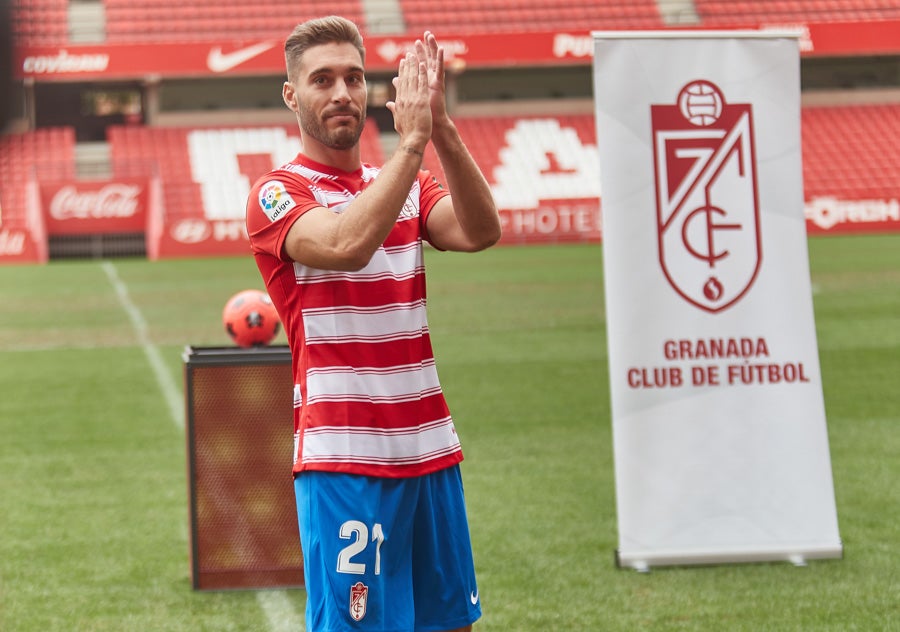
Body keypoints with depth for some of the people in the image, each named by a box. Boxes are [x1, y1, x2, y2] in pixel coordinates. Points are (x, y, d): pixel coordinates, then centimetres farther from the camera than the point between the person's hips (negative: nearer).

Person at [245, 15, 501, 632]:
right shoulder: (277, 193, -3)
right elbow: (346, 245, -25)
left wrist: (443, 131, -19)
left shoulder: (409, 183, 14)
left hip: (431, 448, 6)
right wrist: (411, 141, -21)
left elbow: (480, 231, -7)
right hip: (342, 458, -6)